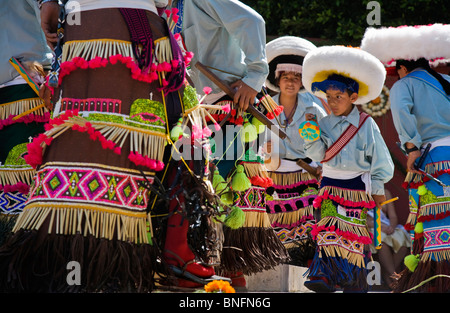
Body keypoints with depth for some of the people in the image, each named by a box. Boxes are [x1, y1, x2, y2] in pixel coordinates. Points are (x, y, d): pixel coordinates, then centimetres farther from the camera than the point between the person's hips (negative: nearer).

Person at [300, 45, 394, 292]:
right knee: (328, 228, -10)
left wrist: (377, 189, 2)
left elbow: (380, 158, 1)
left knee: (353, 233, -4)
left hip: (358, 187, -3)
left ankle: (355, 283, 2)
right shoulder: (325, 124, 6)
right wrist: (311, 136, -20)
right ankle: (325, 276, -16)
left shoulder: (365, 124, -3)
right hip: (331, 185, 3)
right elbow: (318, 155, -3)